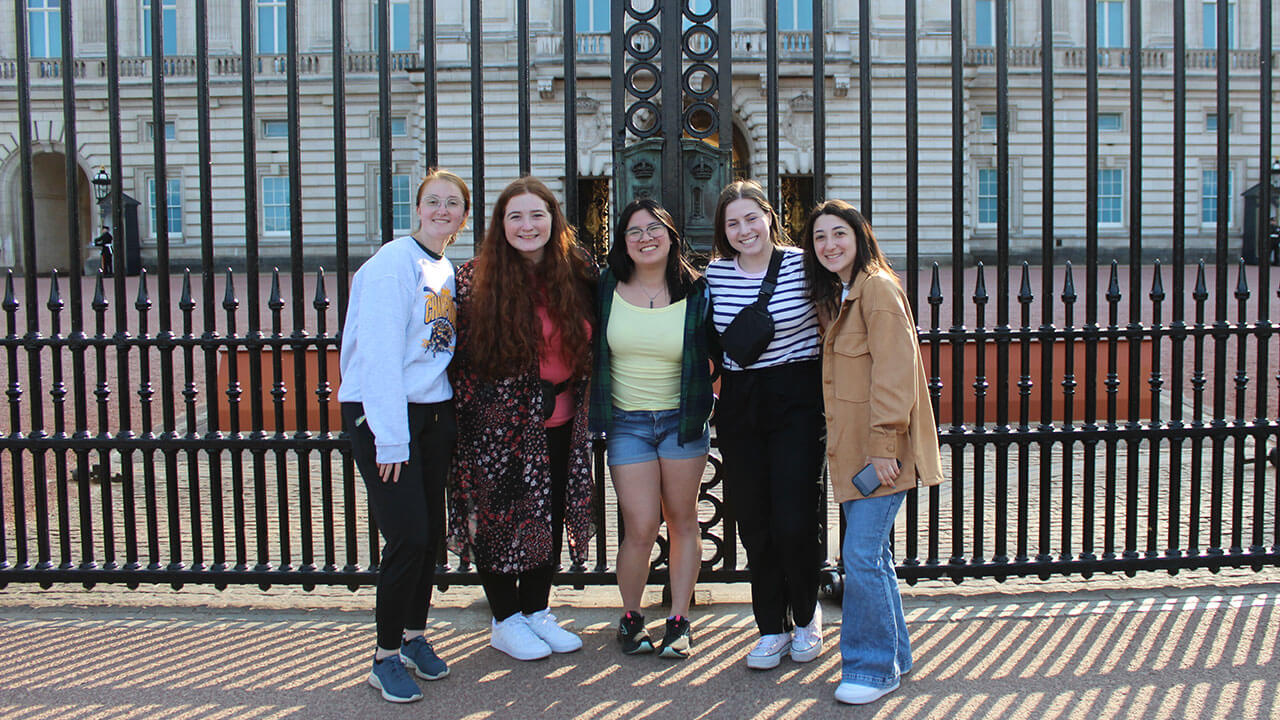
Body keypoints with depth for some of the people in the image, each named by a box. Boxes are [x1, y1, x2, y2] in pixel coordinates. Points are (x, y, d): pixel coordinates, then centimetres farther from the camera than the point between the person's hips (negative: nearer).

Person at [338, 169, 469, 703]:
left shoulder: (447, 271, 14)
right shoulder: (393, 264, -12)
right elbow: (379, 354, -17)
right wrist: (390, 438, -19)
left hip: (434, 413, 8)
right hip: (382, 415, -7)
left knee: (430, 533, 11)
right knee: (408, 536, -8)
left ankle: (415, 635, 29)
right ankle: (386, 656, 8)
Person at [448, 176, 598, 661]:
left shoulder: (579, 273, 0)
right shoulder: (476, 279, -10)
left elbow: (590, 346, 11)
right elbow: (460, 353, -7)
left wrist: (585, 410, 7)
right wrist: (466, 412, -10)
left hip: (559, 424, 4)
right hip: (499, 424, -4)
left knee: (552, 518, 12)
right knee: (500, 518, 6)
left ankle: (537, 611, 30)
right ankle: (505, 621, 23)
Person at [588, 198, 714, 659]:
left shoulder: (695, 293, -3)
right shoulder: (607, 289, -1)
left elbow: (716, 354, 7)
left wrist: (704, 403, -1)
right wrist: (597, 408, 6)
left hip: (682, 421, 0)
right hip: (627, 424, 0)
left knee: (682, 520, 8)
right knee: (641, 529, -4)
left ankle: (679, 620, 22)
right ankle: (630, 617, 19)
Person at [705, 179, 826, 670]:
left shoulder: (802, 265, -5)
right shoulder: (715, 274, 5)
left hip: (797, 400, -3)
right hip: (739, 404, 4)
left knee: (795, 520, -6)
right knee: (753, 521, 7)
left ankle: (806, 616, 22)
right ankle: (771, 630, 22)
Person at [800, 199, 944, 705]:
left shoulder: (877, 287, -12)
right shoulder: (836, 295, 16)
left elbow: (894, 371, -19)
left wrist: (883, 444, -22)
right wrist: (847, 447, 13)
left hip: (880, 450, -9)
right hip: (851, 451, 9)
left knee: (862, 555, -8)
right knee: (871, 553, 15)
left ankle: (873, 667, 6)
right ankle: (894, 654, 29)